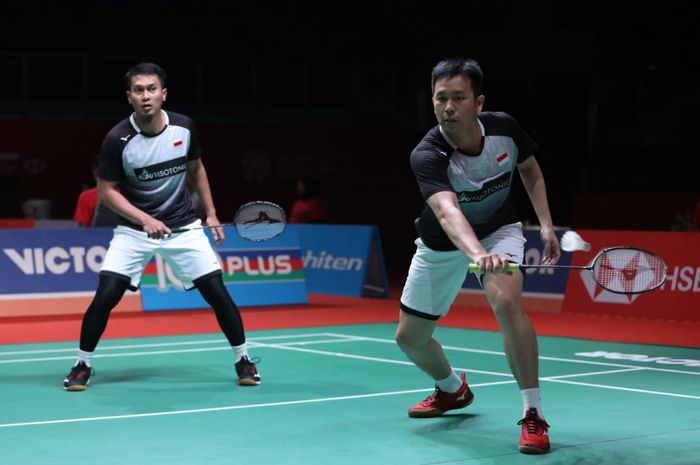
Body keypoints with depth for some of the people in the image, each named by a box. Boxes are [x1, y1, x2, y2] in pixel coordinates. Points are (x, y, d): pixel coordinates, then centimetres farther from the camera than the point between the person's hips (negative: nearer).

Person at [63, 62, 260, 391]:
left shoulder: (184, 127, -7)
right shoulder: (117, 139, -17)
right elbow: (107, 191, -10)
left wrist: (211, 213, 8)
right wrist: (145, 219, -22)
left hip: (183, 227, 2)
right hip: (134, 229, -2)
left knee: (218, 293, -4)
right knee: (105, 296, -14)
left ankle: (243, 360, 15)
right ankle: (82, 366, 6)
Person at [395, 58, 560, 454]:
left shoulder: (505, 127, -21)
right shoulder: (427, 155, -33)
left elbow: (531, 171, 2)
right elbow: (447, 212, -52)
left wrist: (546, 225, -8)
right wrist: (477, 254, -71)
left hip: (499, 229, 0)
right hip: (442, 244, 0)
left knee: (507, 301, -31)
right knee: (410, 336, 8)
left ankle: (534, 415, -22)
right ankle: (452, 390, 43)